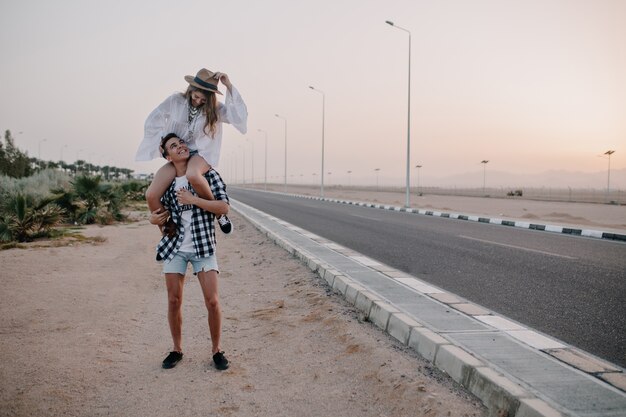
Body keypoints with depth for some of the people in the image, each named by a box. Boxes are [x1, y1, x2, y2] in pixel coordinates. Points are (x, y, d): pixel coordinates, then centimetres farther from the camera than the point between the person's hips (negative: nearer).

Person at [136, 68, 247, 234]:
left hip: (201, 154, -3)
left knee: (192, 175, -41)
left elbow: (240, 115, -19)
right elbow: (153, 122, 5)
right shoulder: (175, 101, -3)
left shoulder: (215, 109, -3)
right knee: (151, 196, -16)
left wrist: (229, 86, -22)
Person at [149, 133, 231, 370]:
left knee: (212, 301, -6)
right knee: (174, 301, 6)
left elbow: (224, 207, -13)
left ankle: (216, 349, 11)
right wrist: (154, 218, -2)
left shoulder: (207, 174, -5)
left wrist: (193, 199, -20)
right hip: (175, 246, 3)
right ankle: (177, 349, 24)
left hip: (203, 246, -3)